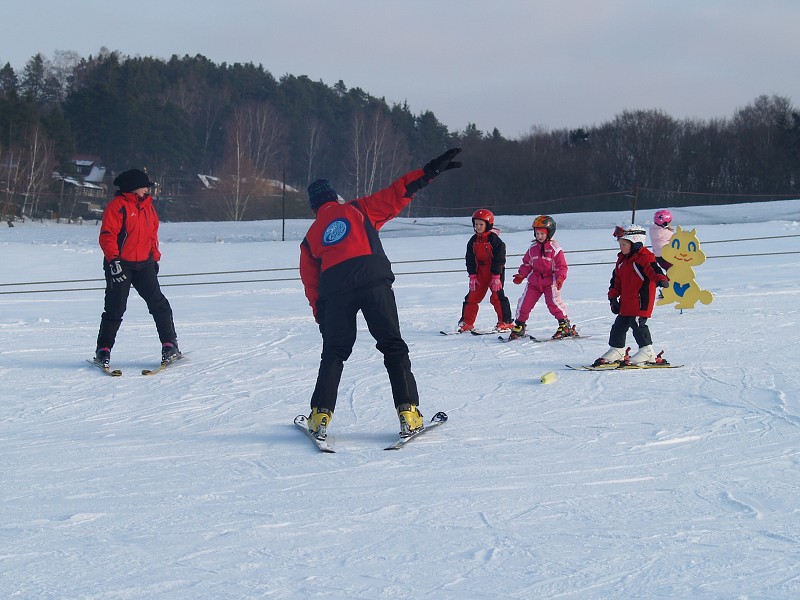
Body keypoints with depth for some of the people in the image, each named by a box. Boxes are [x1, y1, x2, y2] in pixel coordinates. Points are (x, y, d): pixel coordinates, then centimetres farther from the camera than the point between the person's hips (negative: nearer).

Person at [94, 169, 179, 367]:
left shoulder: (147, 205, 13)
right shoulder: (117, 206, -10)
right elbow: (107, 235, -15)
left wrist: (155, 257, 22)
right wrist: (113, 259, -22)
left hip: (144, 265, 6)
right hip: (120, 265, -6)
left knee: (158, 304, 0)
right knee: (115, 308, -1)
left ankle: (170, 345, 6)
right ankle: (103, 349, 10)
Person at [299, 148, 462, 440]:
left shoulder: (310, 237, 23)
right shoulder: (358, 209, 18)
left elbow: (311, 284, 19)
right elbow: (395, 196, 11)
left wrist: (321, 317, 25)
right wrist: (430, 171, 13)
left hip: (334, 292, 2)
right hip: (374, 282, -2)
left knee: (333, 354, 15)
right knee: (393, 347, 5)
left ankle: (321, 415, 5)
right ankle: (408, 412, -4)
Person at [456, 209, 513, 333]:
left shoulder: (494, 239, -10)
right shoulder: (473, 241, 7)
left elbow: (499, 259, -11)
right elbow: (470, 260, 9)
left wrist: (496, 276, -15)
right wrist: (472, 276, 1)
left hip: (495, 272, -5)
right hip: (479, 273, 5)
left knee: (497, 296, -10)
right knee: (472, 296, 2)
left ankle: (505, 322, -3)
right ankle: (467, 322, 8)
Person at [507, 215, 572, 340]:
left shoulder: (555, 248, -7)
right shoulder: (533, 248, 7)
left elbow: (562, 266, -8)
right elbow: (527, 264, 15)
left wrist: (560, 278, -23)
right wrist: (521, 275, 1)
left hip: (550, 282, -5)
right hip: (534, 281, 5)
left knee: (553, 302, -19)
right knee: (524, 303, 1)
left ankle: (565, 325, -7)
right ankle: (519, 326, 16)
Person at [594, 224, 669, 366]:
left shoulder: (645, 257, -10)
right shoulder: (622, 260, 17)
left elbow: (654, 270, -25)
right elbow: (616, 280, 22)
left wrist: (661, 280, -45)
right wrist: (613, 297, 18)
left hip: (641, 299, -9)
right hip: (626, 300, 9)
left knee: (638, 323, -12)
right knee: (619, 324, 11)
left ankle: (647, 351, -5)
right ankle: (616, 351, 22)